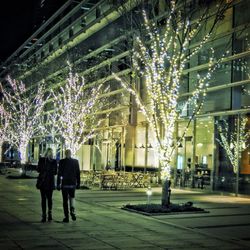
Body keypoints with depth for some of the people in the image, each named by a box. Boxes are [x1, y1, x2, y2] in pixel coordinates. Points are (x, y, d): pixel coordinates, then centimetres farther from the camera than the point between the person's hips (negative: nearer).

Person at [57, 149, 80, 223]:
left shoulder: (62, 161, -7)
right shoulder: (75, 161, 0)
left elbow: (59, 173, -8)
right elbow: (78, 173, 3)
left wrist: (58, 184, -3)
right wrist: (78, 183, 11)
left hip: (65, 183, -2)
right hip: (73, 183, 2)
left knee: (65, 200, 6)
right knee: (72, 197, 22)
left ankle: (66, 217, 6)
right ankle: (72, 211, -1)